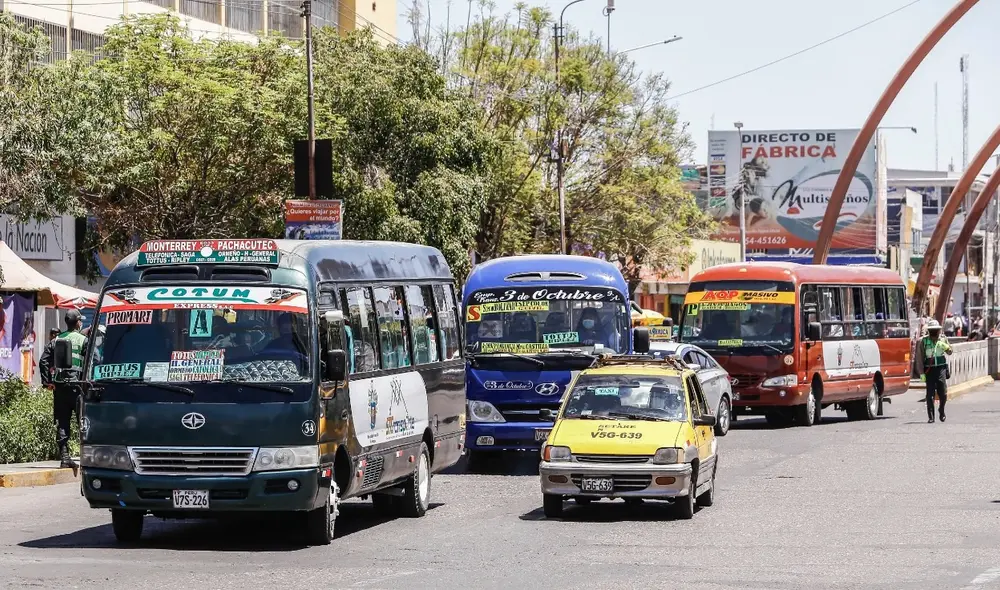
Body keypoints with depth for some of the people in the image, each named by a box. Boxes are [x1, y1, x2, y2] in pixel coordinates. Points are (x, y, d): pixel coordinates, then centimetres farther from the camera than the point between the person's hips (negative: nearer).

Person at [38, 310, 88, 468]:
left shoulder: (56, 340, 10)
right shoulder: (83, 340, -3)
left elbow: (44, 361, 4)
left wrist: (47, 382, 6)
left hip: (59, 387, 4)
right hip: (77, 386, -4)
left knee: (62, 423, 4)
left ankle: (64, 457, 0)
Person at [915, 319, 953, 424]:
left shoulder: (943, 340, 8)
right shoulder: (923, 341, 1)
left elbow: (950, 352, 0)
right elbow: (919, 358, 0)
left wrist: (946, 347, -24)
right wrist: (921, 372, -6)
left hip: (941, 369, 2)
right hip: (929, 370, -1)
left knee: (943, 393, -2)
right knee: (930, 394, -5)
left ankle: (941, 410, 26)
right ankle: (931, 417, 2)